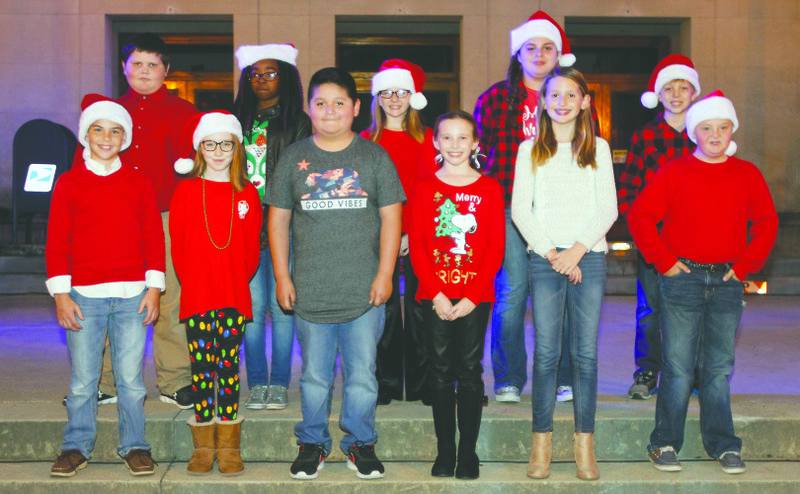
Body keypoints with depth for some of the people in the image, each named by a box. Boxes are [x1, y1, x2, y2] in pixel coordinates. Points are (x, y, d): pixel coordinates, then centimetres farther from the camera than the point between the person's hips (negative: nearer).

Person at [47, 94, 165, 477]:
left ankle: (134, 447, 16)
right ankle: (76, 447, 20)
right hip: (84, 296, 0)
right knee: (82, 380, 5)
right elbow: (57, 242, 4)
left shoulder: (139, 183, 9)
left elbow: (154, 238, 8)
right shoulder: (68, 183, 5)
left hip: (132, 295, 1)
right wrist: (60, 293, -3)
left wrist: (154, 287, 1)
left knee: (131, 378, 4)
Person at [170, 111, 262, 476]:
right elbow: (177, 245, 5)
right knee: (201, 368, 2)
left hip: (235, 296, 0)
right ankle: (203, 447, 12)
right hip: (196, 296, 0)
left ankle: (229, 447, 8)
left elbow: (252, 247, 8)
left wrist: (238, 282, 1)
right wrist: (191, 282, 0)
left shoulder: (247, 194, 7)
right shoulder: (185, 191, 5)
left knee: (228, 366, 1)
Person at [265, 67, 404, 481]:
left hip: (365, 291, 0)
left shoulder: (375, 157, 4)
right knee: (314, 376, 10)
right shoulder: (293, 157, 5)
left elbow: (390, 218, 4)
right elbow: (278, 219, 7)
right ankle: (312, 443, 26)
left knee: (362, 375, 7)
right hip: (309, 291, 1)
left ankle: (360, 443, 23)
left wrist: (384, 275, -2)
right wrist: (282, 277, 3)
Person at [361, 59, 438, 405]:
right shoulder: (366, 140, 9)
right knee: (385, 308, 1)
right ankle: (386, 383, 11)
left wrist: (414, 234, -9)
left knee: (419, 306, 2)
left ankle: (421, 383, 11)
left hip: (418, 234, 0)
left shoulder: (425, 139, 9)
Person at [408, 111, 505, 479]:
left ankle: (468, 452, 14)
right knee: (441, 373, 6)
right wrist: (437, 295, -10)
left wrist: (471, 297, -11)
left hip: (475, 299, -1)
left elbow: (496, 248, -2)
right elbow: (417, 246, 0)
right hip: (434, 297, 1)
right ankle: (444, 451, 15)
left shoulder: (489, 189, 2)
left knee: (470, 371, 4)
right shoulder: (424, 188, 4)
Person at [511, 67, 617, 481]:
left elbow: (608, 208, 5)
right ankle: (542, 442, 6)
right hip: (543, 258, 0)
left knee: (585, 352, 0)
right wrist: (551, 253, -8)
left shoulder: (598, 148, 11)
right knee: (546, 352, -3)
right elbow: (520, 209, 3)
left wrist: (579, 248, -9)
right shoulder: (530, 150, 10)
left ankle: (585, 443, 7)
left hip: (589, 257, 1)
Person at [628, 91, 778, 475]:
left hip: (727, 281, 3)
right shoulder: (673, 172, 0)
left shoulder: (747, 175, 7)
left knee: (719, 367, 9)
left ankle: (722, 445, 19)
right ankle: (665, 444, 9)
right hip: (682, 279, -2)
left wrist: (745, 266, 3)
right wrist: (664, 261, -6)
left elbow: (766, 223, 12)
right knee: (678, 367, -1)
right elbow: (639, 215, -2)